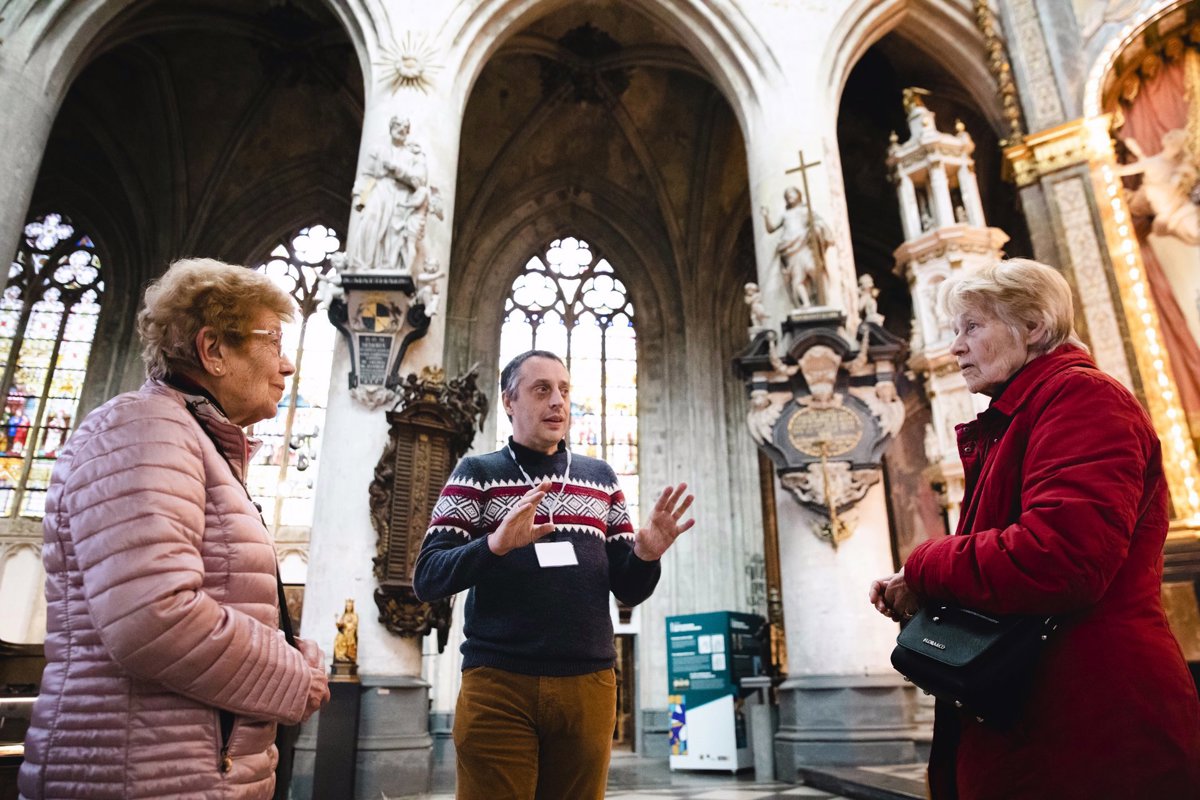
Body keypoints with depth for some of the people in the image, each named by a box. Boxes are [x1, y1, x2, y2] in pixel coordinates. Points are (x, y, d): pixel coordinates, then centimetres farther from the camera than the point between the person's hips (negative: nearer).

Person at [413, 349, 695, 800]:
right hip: (497, 683, -3)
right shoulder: (477, 473, 2)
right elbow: (426, 579, -6)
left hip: (588, 684, 3)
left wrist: (646, 556, -12)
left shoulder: (599, 477, 11)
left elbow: (629, 590, 11)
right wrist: (495, 544, -24)